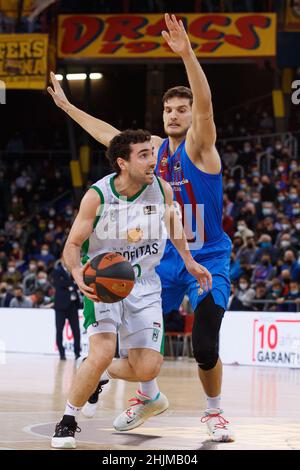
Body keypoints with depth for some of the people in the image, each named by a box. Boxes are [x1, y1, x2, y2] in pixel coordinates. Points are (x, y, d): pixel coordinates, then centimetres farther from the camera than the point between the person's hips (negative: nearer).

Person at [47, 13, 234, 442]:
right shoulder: (155, 148, 7)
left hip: (208, 259, -6)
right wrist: (67, 106, 25)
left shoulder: (200, 147, -11)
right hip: (166, 259, 6)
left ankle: (214, 411, 10)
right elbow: (109, 134, 21)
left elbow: (205, 104, -30)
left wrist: (187, 54, -45)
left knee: (205, 346, -14)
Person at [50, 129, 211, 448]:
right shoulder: (98, 196, -17)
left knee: (147, 370, -6)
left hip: (143, 284, 3)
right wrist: (79, 274, -31)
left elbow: (172, 219, 17)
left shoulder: (161, 189, -7)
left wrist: (189, 261, 16)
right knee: (102, 353, -25)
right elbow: (72, 245, -11)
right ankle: (68, 420, -3)